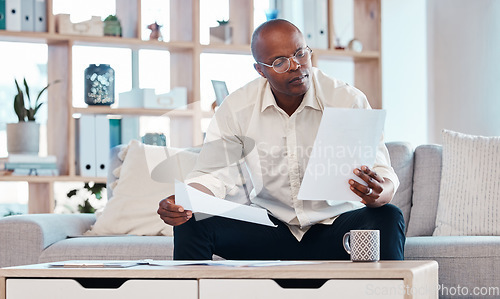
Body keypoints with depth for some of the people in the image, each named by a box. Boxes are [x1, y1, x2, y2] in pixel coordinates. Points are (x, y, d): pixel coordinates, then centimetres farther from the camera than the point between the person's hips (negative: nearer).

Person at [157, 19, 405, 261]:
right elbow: (213, 176, -5)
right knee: (190, 223, -19)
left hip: (335, 226, -1)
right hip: (268, 229, 2)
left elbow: (384, 176, -16)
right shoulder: (236, 108, -4)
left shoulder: (349, 101, -10)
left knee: (388, 218, -32)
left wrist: (377, 194, -42)